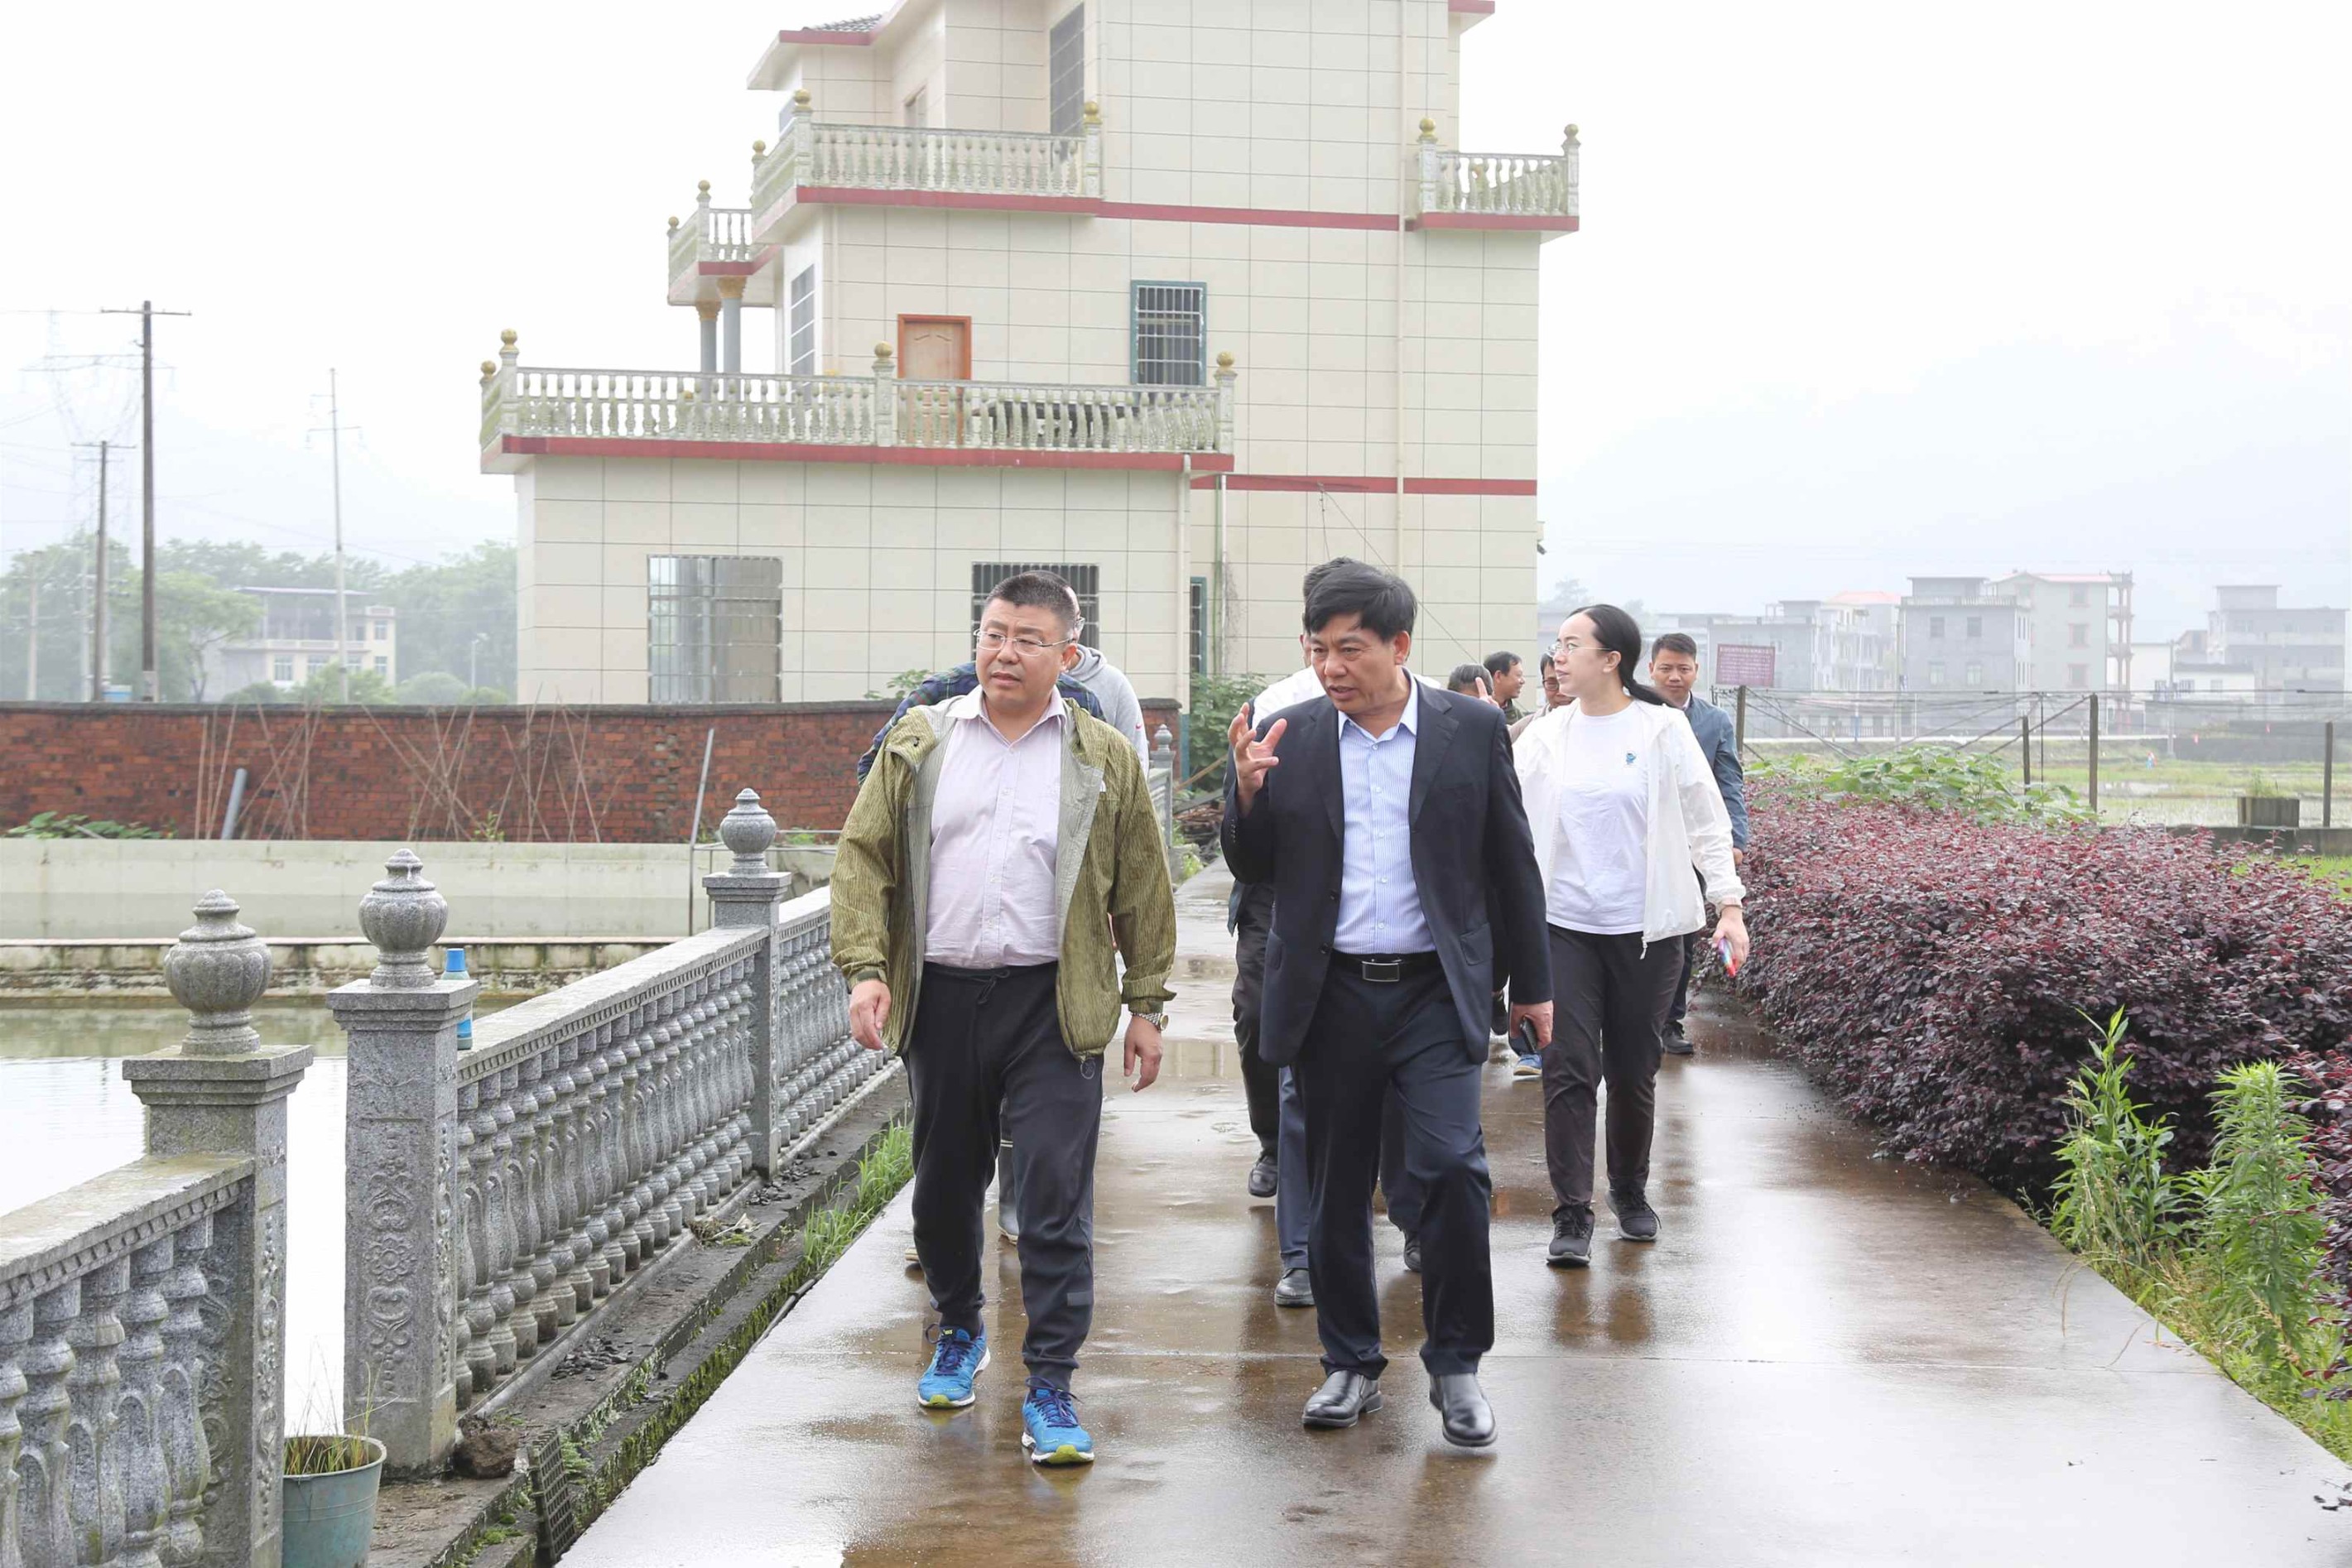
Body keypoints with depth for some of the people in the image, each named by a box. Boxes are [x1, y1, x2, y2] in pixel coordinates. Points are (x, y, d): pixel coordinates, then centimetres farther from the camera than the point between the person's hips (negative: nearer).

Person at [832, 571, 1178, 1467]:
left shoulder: (1104, 760, 5)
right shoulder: (918, 744, 7)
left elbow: (1142, 891, 7)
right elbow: (863, 858, 5)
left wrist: (1146, 1004, 4)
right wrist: (865, 968, -7)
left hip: (1052, 1008, -2)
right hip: (939, 1001, 2)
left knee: (1057, 1198, -7)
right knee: (944, 1185, 14)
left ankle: (1050, 1389, -2)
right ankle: (959, 1333, 38)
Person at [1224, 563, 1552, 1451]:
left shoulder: (1473, 730, 1)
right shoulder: (1288, 739, 4)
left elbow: (1511, 865, 7)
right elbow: (1252, 869, 8)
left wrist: (1531, 985, 9)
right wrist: (1246, 793, -12)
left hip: (1434, 990, -2)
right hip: (1330, 996, 2)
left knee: (1452, 1167, -13)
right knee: (1336, 1189, 8)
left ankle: (1456, 1363, 2)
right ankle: (1351, 1365, 22)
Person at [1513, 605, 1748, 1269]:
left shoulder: (1662, 730, -1)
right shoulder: (1545, 737, 4)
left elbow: (1707, 823, 2)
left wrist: (1730, 906, -3)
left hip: (1645, 929, -1)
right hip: (1564, 926, 1)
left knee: (1633, 1073, 9)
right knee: (1568, 1069, -7)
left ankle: (1631, 1191, 30)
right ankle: (1572, 1214, -3)